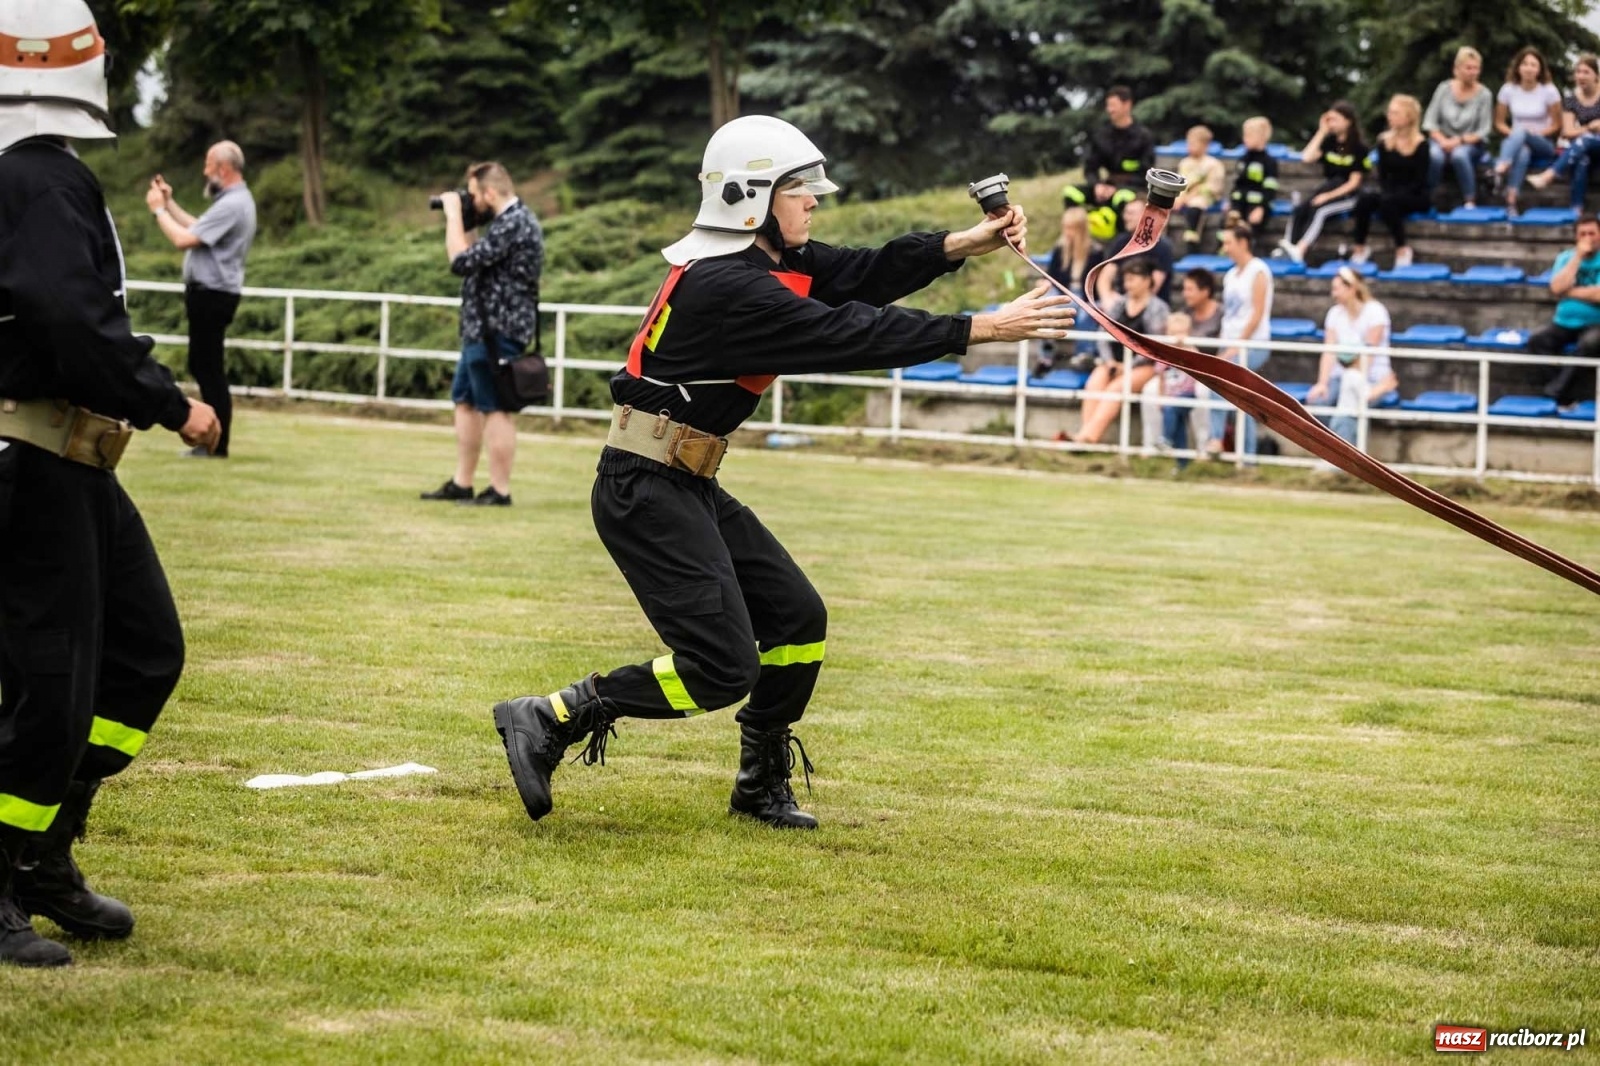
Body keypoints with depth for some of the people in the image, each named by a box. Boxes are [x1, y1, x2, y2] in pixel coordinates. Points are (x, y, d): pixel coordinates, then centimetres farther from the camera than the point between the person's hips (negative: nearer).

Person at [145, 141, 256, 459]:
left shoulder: (232, 205, -20)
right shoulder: (234, 200, 16)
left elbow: (184, 239, -21)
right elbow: (197, 229, 20)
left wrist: (158, 209, -8)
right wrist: (170, 202, 17)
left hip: (212, 296, -11)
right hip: (211, 294, 11)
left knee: (209, 368, -8)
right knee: (203, 366, 15)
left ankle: (217, 445, -5)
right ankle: (212, 440, 20)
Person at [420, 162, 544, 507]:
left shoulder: (513, 224, -19)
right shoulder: (508, 221, 15)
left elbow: (462, 262, -22)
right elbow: (476, 260, 21)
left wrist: (453, 214, -11)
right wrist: (455, 219, 12)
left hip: (498, 332, -11)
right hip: (482, 330, 11)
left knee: (495, 409, -6)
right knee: (465, 402, 15)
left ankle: (499, 491, -2)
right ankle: (461, 484, 21)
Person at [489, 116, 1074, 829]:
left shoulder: (770, 260, 8)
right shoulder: (727, 286, -22)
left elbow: (865, 275, 2)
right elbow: (851, 337, -24)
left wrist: (969, 242, -11)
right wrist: (985, 329, -22)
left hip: (691, 489, 10)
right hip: (645, 494, -10)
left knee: (798, 620, 13)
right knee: (721, 669, -14)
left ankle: (761, 787, 26)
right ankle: (551, 720, -4)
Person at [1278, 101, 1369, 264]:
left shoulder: (1359, 146, -7)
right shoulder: (1330, 141, 8)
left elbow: (1354, 182, -11)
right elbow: (1307, 158, -7)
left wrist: (1329, 196, -20)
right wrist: (1321, 132, -6)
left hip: (1347, 194, -6)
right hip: (1327, 189, 6)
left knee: (1319, 210, -33)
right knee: (1299, 210, -23)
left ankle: (1299, 250, -47)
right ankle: (1286, 248, -35)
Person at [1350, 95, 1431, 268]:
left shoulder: (1421, 145, -9)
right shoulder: (1384, 141, 6)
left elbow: (1420, 181, -13)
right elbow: (1382, 175, 7)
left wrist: (1394, 195, -23)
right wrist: (1385, 193, -13)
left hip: (1416, 196, -4)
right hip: (1391, 194, 4)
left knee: (1388, 202, -36)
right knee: (1366, 197, -28)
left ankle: (1402, 249, -23)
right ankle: (1360, 248, -23)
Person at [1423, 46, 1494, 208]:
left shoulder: (1484, 94, -8)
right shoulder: (1444, 88, -2)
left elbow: (1483, 131, -7)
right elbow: (1430, 121, 0)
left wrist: (1460, 141, -19)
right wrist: (1442, 140, -17)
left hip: (1471, 143, -1)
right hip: (1443, 140, 1)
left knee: (1459, 154, -37)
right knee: (1434, 155, -35)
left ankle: (1470, 201, -27)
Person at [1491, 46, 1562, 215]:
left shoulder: (1549, 91, -4)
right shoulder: (1508, 90, 2)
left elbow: (1556, 125, 1)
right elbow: (1499, 122, 8)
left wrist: (1536, 133, -14)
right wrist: (1512, 134, -12)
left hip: (1543, 144, -1)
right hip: (1517, 143, 1)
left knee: (1521, 133, -38)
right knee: (1523, 153, -39)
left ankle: (1500, 170, -59)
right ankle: (1511, 201, -54)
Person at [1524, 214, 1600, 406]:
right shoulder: (1566, 258, 9)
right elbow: (1557, 288, -9)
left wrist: (1568, 291, -6)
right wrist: (1578, 256, -10)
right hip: (1564, 322, 4)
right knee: (1536, 341, -23)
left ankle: (1558, 390, -29)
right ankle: (1568, 394, -27)